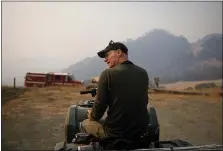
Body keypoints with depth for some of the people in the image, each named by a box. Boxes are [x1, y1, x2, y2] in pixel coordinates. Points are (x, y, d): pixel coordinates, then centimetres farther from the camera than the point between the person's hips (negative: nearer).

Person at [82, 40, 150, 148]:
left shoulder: (108, 73, -15)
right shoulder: (143, 73, 2)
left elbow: (100, 105, -12)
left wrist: (92, 117, 9)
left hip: (115, 133, -5)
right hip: (141, 131, 5)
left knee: (85, 123, 21)